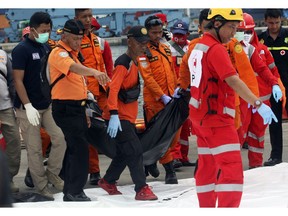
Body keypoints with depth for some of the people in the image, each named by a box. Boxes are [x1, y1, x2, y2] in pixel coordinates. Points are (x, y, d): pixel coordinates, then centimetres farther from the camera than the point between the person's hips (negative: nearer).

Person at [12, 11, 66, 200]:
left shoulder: (46, 48, 9)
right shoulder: (21, 50, -13)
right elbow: (18, 81, -16)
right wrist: (28, 106, -20)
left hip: (47, 105, 7)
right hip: (28, 108, -7)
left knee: (61, 138, 0)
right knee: (34, 149, 0)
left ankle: (52, 174, 17)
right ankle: (41, 186, 9)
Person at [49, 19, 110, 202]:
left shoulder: (72, 53, 18)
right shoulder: (59, 53, -13)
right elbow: (73, 67, -35)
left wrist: (83, 111, 24)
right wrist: (94, 72, -53)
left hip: (76, 108, 10)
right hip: (66, 109, -10)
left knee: (74, 149, 13)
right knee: (80, 149, -13)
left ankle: (70, 191, 21)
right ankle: (75, 192, -10)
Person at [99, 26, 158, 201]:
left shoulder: (135, 61, 12)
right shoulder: (123, 63, -17)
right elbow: (113, 89, -25)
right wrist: (114, 115, -34)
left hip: (128, 116, 10)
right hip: (119, 117, -10)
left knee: (124, 152, 16)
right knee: (135, 151, -12)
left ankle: (108, 182, 32)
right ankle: (142, 189, -9)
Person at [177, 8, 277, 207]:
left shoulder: (197, 47, 12)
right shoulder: (216, 49, -17)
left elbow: (185, 67, 29)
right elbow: (233, 80, -29)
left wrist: (182, 88, 47)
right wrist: (258, 103, -34)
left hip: (200, 117, 10)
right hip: (217, 118, -10)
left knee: (207, 167, 17)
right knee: (231, 168, -16)